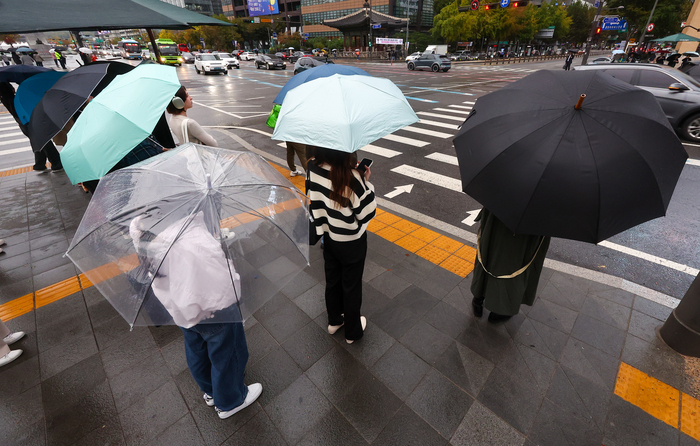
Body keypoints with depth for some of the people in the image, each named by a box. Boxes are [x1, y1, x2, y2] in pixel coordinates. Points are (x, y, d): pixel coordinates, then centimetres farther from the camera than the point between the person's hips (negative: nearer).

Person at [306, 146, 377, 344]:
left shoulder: (312, 167, -13)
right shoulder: (352, 177, -31)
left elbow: (313, 199, 0)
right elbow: (367, 212, -19)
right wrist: (366, 182, -13)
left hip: (328, 236, 5)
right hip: (352, 242, -5)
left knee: (332, 280, 25)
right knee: (351, 286, 16)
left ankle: (334, 321, 49)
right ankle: (353, 331, 40)